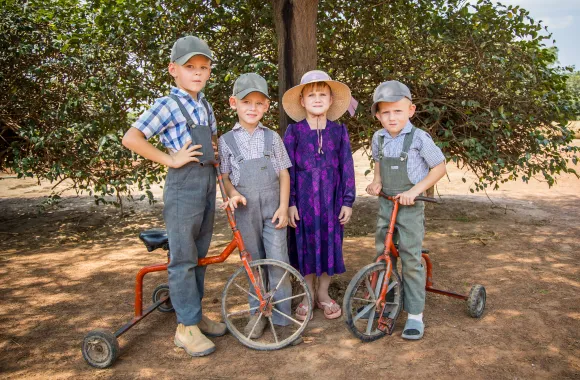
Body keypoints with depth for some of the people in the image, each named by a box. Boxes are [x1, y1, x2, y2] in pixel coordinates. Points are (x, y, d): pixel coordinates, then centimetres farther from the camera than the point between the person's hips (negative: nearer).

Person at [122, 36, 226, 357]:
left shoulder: (205, 105, 15)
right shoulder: (168, 105, -9)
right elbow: (131, 138, -18)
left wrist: (214, 151, 6)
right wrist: (170, 159, -17)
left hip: (207, 182, 8)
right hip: (183, 184, -8)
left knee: (199, 255, 15)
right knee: (183, 258, -1)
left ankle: (196, 314, 28)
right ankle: (186, 327, 10)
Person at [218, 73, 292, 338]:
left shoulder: (272, 137, 6)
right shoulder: (226, 141, 4)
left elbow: (284, 173, 5)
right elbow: (224, 175, 7)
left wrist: (283, 206, -3)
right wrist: (232, 193, -13)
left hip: (272, 208, 0)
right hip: (245, 211, 0)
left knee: (278, 262, -5)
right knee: (254, 263, 10)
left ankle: (281, 314, 11)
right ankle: (258, 312, 25)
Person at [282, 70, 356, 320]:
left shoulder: (339, 131, 2)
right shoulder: (294, 132, -2)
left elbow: (347, 167, 3)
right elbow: (288, 169, -2)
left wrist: (348, 201, -1)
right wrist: (290, 203, -6)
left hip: (331, 198, 1)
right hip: (303, 198, -1)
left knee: (329, 243, 9)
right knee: (305, 245, 7)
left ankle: (323, 294, 28)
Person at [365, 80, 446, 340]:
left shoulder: (419, 138, -14)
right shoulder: (378, 138, 2)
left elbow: (439, 166, -7)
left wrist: (415, 190, -17)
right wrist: (376, 181, 3)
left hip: (410, 207, -5)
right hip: (385, 204, 6)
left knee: (411, 260, -3)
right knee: (383, 255, 12)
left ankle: (415, 315, 8)